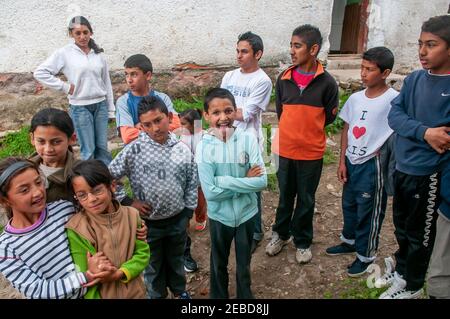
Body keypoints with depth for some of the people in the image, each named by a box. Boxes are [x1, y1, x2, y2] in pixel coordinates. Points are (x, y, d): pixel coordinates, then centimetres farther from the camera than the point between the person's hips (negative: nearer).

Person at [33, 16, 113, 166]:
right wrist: (64, 86, -9)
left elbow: (107, 82, 10)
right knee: (88, 150, 1)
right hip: (80, 107, -3)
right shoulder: (64, 53, -3)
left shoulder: (98, 54, 6)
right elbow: (40, 72, -4)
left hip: (101, 105, 3)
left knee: (102, 147, 7)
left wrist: (111, 109, 9)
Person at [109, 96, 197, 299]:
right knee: (153, 265, 20)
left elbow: (192, 183, 2)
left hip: (178, 219, 2)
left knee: (176, 260, 26)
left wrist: (188, 211, 4)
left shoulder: (182, 150, -9)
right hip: (148, 221, -2)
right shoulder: (134, 150, -17)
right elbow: (108, 177, -12)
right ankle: (157, 295, 47)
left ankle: (179, 290, 53)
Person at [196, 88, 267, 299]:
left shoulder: (248, 139, -16)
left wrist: (224, 180, -24)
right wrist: (245, 181, -20)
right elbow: (210, 192, -21)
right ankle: (218, 296, 49)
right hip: (219, 216, 0)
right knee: (219, 264, 23)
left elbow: (262, 181, -20)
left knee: (244, 264, 23)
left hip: (246, 213, 1)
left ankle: (245, 295, 49)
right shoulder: (204, 147, -18)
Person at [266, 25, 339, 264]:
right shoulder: (283, 79, -2)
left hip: (312, 152, -2)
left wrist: (309, 131, 4)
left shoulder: (327, 82, -10)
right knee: (285, 196, 17)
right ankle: (280, 233, 38)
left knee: (306, 200, 13)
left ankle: (302, 241, 32)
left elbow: (329, 117, 1)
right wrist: (295, 130, 6)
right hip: (285, 149, 2)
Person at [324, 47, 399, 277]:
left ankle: (365, 255, 27)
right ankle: (349, 241, 43)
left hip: (372, 165, -6)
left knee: (368, 212, 8)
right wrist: (342, 161, 6)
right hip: (351, 162, 6)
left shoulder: (393, 100, -15)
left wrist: (379, 152, -12)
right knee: (349, 204, 21)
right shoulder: (355, 98, 3)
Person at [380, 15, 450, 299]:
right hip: (402, 166, 5)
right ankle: (402, 270, 45)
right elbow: (394, 115, -8)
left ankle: (412, 286, 33)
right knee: (401, 225, 22)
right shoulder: (414, 79, 2)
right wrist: (424, 132, -19)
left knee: (420, 233, 12)